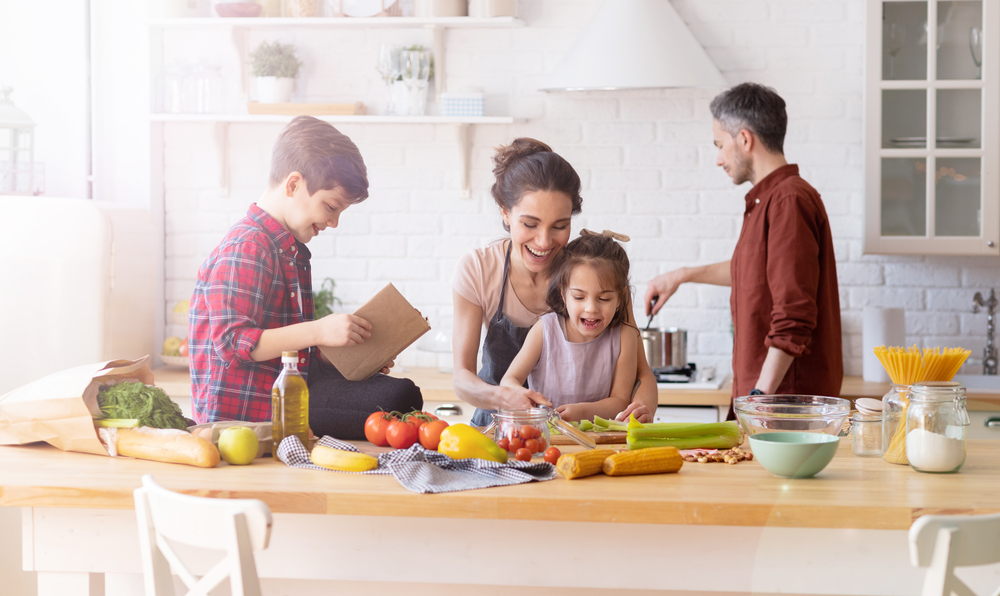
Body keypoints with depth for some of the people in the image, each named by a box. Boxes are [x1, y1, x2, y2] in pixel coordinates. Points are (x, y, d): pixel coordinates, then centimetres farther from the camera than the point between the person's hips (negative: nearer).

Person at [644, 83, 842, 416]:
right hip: (760, 392, 9)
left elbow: (794, 319, -22)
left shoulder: (788, 201, -16)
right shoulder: (768, 200, 16)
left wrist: (760, 395, -25)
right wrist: (684, 275, 42)